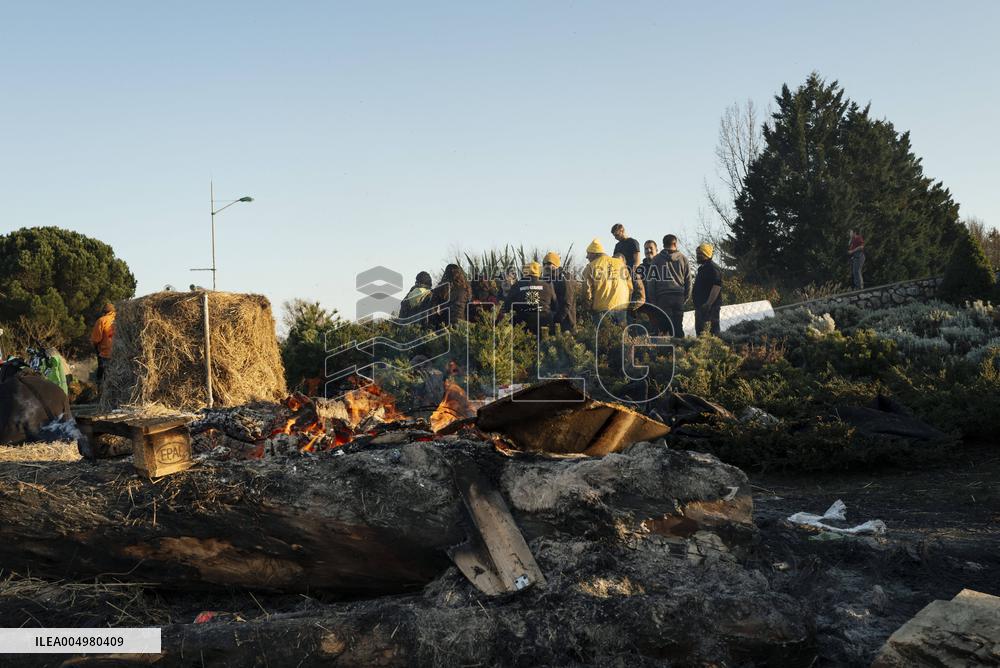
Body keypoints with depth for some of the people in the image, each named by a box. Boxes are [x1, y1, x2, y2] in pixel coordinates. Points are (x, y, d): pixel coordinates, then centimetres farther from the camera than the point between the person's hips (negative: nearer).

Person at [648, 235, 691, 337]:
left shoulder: (656, 260, 5)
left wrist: (653, 300, 5)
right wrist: (686, 297, 19)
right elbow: (688, 280, 11)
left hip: (662, 296, -2)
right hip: (679, 296, 2)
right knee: (678, 326, 4)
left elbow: (651, 280, 2)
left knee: (664, 326, -3)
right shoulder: (683, 258, 9)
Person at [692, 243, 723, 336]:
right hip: (701, 307, 11)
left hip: (710, 307, -11)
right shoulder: (702, 268, 21)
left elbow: (717, 286, -22)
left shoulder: (713, 268, -12)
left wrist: (708, 303, -29)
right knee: (699, 329, 13)